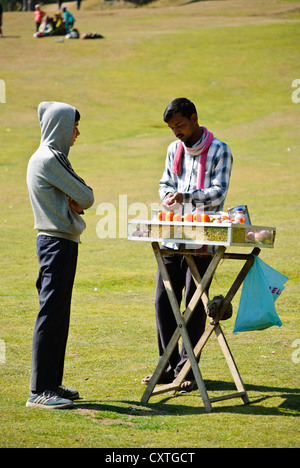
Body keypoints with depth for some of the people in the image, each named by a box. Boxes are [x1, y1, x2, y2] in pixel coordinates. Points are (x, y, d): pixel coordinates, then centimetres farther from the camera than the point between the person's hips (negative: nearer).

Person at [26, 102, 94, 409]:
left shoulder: (48, 158, 16)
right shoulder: (49, 160, -15)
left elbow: (80, 198, 15)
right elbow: (86, 197, -13)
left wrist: (74, 202, -5)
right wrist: (80, 201, 7)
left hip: (59, 242, 10)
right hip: (57, 243, -10)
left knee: (58, 315, 12)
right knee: (51, 315, -8)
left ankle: (51, 384, 18)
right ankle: (39, 391, -6)